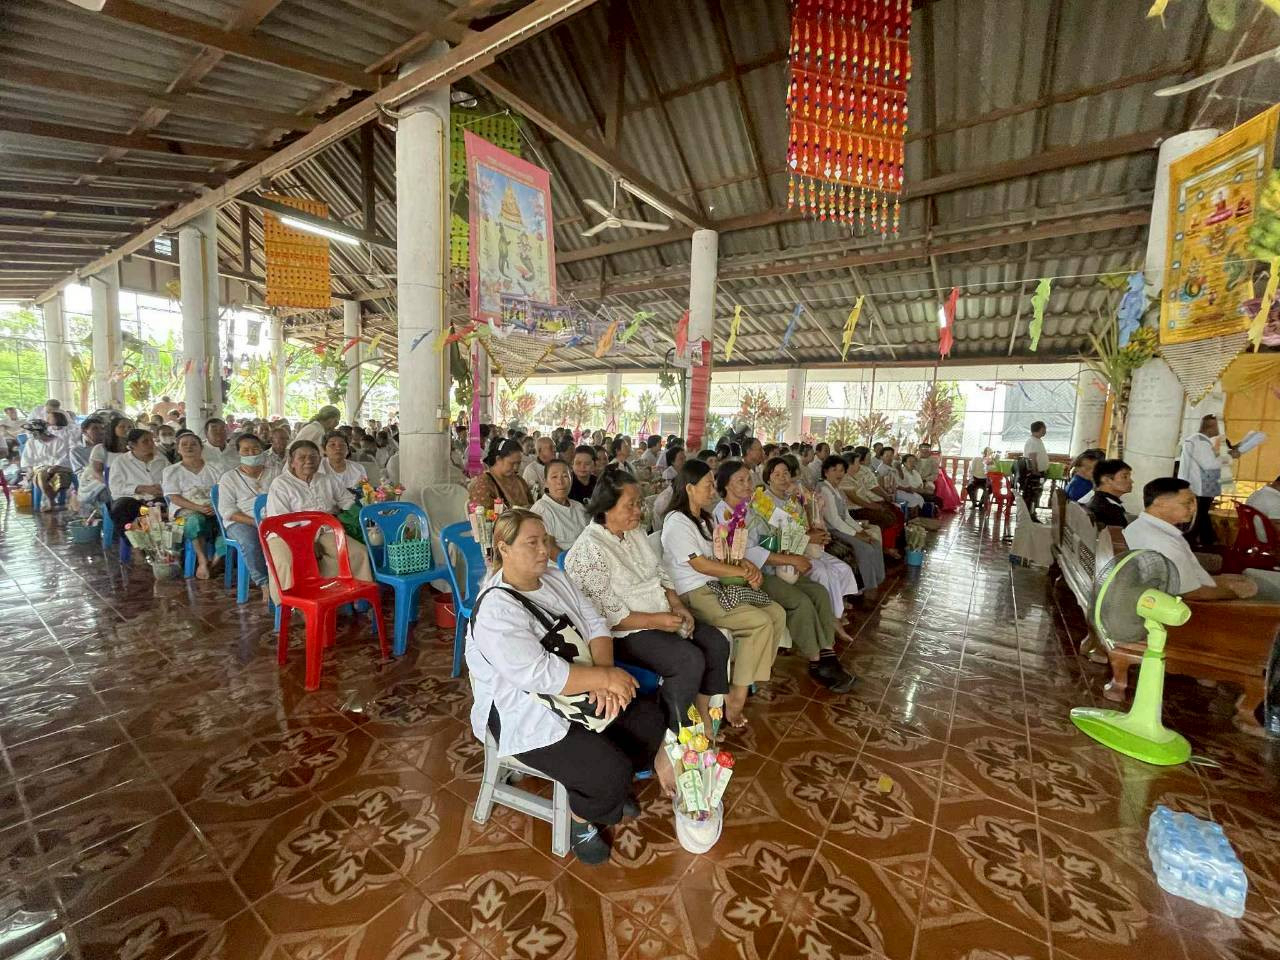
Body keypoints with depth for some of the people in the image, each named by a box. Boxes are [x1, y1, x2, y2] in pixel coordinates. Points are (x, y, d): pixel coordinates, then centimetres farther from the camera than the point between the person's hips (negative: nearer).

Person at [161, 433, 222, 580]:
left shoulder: (213, 468, 17)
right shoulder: (171, 471, 13)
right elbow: (174, 497, 0)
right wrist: (198, 508, -17)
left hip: (214, 509, 2)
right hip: (186, 509, -1)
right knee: (196, 519, -38)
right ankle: (202, 560, -30)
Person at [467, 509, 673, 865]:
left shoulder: (555, 577, 2)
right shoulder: (495, 609, -23)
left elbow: (595, 624, 0)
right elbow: (539, 676, -30)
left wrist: (603, 678, -17)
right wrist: (606, 677, -24)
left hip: (579, 692, 8)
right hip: (528, 715, -8)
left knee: (651, 719, -3)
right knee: (610, 772, -21)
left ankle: (614, 788, 25)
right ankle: (582, 819, 13)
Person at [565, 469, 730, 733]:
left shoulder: (635, 532, 7)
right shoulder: (589, 550, -20)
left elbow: (660, 573, 14)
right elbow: (607, 616, -21)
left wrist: (677, 605, -4)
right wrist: (655, 620, -21)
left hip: (662, 617, 9)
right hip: (624, 632, -9)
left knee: (716, 642, -2)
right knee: (690, 660, -24)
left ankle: (704, 717, 12)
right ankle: (674, 735, -2)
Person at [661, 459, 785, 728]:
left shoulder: (703, 519, 19)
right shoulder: (676, 522, -12)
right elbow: (700, 564, -16)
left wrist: (748, 565, -2)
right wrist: (745, 572, -11)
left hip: (717, 586, 9)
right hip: (694, 595, -9)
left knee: (777, 614, -4)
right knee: (761, 622, -21)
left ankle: (751, 680, 5)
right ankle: (736, 698, -11)